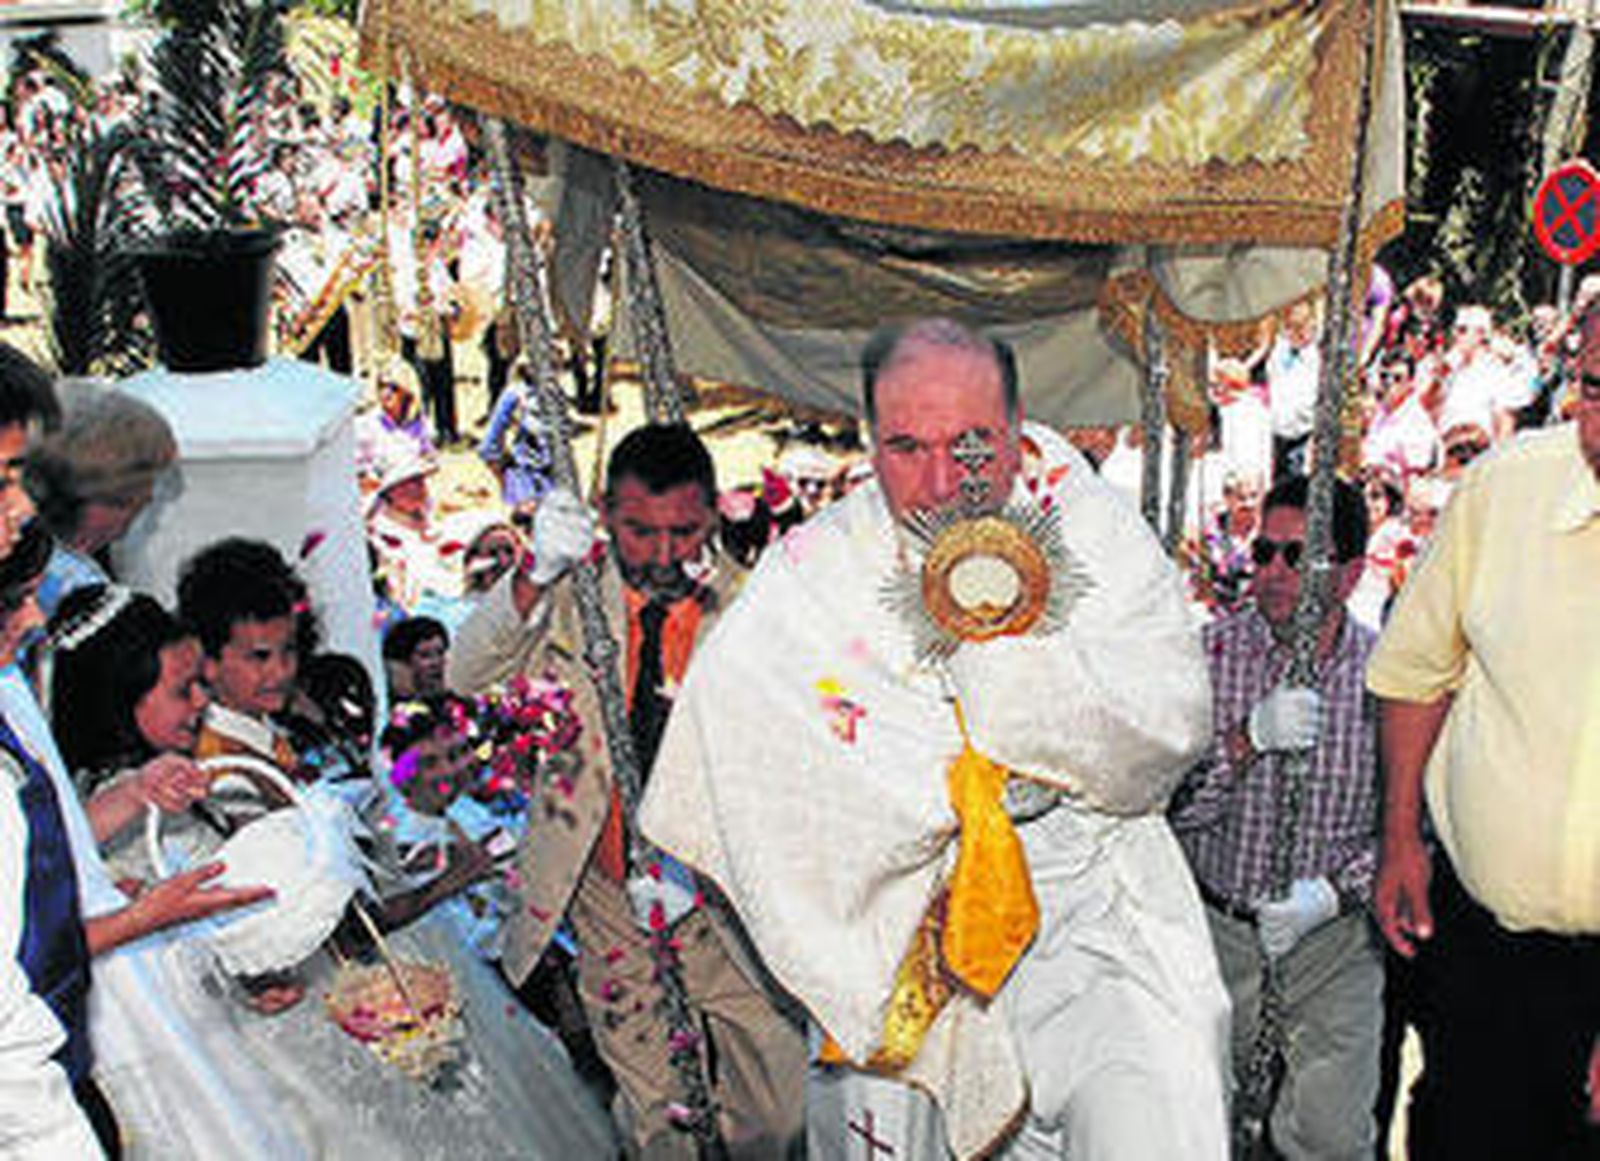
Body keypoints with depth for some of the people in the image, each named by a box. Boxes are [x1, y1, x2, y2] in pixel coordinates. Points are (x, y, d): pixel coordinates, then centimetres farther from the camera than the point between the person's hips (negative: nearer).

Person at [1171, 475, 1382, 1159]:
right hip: (1215, 930, 1)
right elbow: (1167, 802, -12)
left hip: (1335, 940, 0)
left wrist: (1332, 892, -16)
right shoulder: (1211, 653, -5)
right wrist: (1248, 737, -26)